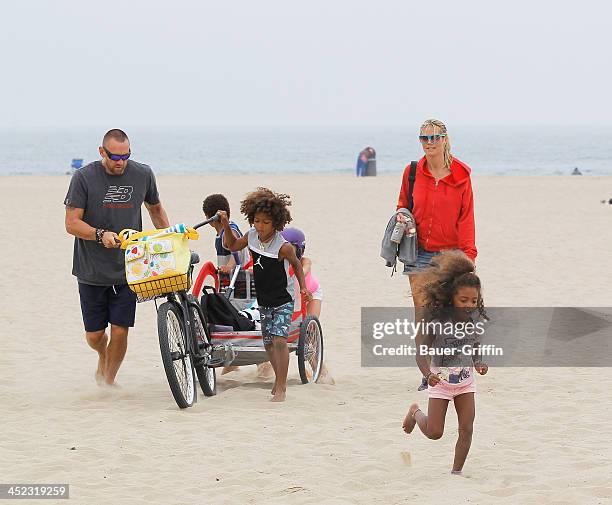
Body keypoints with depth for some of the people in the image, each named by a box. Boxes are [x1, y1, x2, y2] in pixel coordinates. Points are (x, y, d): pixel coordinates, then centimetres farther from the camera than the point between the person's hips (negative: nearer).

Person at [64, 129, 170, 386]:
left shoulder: (143, 174, 2)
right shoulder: (84, 178, -8)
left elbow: (155, 208, 21)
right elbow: (72, 223, -9)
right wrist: (100, 235, -26)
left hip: (127, 269, 1)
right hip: (92, 269, -1)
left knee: (120, 331, -5)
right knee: (94, 335, 6)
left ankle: (109, 381, 16)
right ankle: (103, 357, 41)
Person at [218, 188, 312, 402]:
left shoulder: (283, 247, -21)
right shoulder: (252, 237, -6)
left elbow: (296, 264, -3)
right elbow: (233, 246, 12)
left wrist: (303, 287, -10)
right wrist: (226, 225, 0)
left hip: (282, 300, -6)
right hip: (264, 300, 6)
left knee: (279, 340, -17)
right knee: (268, 343, 12)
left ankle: (280, 388, -14)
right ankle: (280, 378, 33)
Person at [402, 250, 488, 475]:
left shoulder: (475, 317, -8)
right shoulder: (437, 319, -22)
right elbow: (421, 351, -20)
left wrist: (478, 363, -8)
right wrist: (428, 374, -35)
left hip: (466, 379, 4)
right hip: (441, 380, -4)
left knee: (466, 429, -2)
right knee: (434, 432, 4)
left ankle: (456, 471, 11)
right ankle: (416, 412, 37)